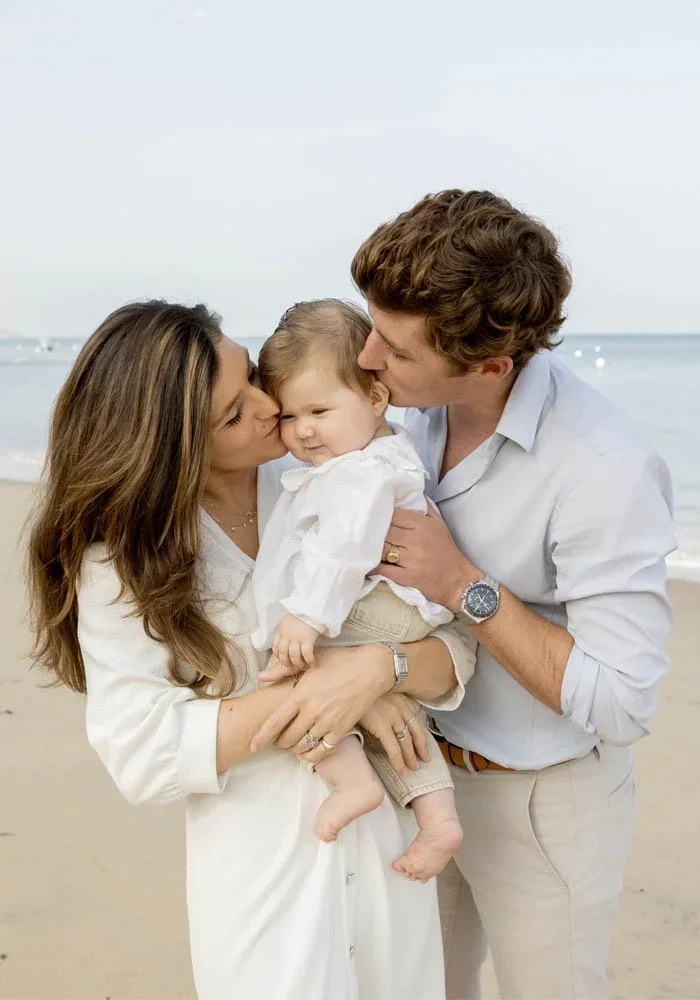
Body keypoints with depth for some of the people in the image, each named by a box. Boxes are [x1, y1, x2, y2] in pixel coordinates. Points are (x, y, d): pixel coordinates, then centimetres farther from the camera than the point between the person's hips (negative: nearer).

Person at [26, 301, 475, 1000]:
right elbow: (140, 754, -17)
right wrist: (315, 688, -24)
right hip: (261, 882, -3)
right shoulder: (124, 555, -11)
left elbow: (451, 652, -4)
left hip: (387, 853, 3)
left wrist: (382, 667, -27)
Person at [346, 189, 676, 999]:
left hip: (542, 802, -6)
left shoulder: (605, 473, -30)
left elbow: (618, 705, -27)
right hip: (424, 769, 7)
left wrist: (466, 589, -29)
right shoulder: (427, 409, -7)